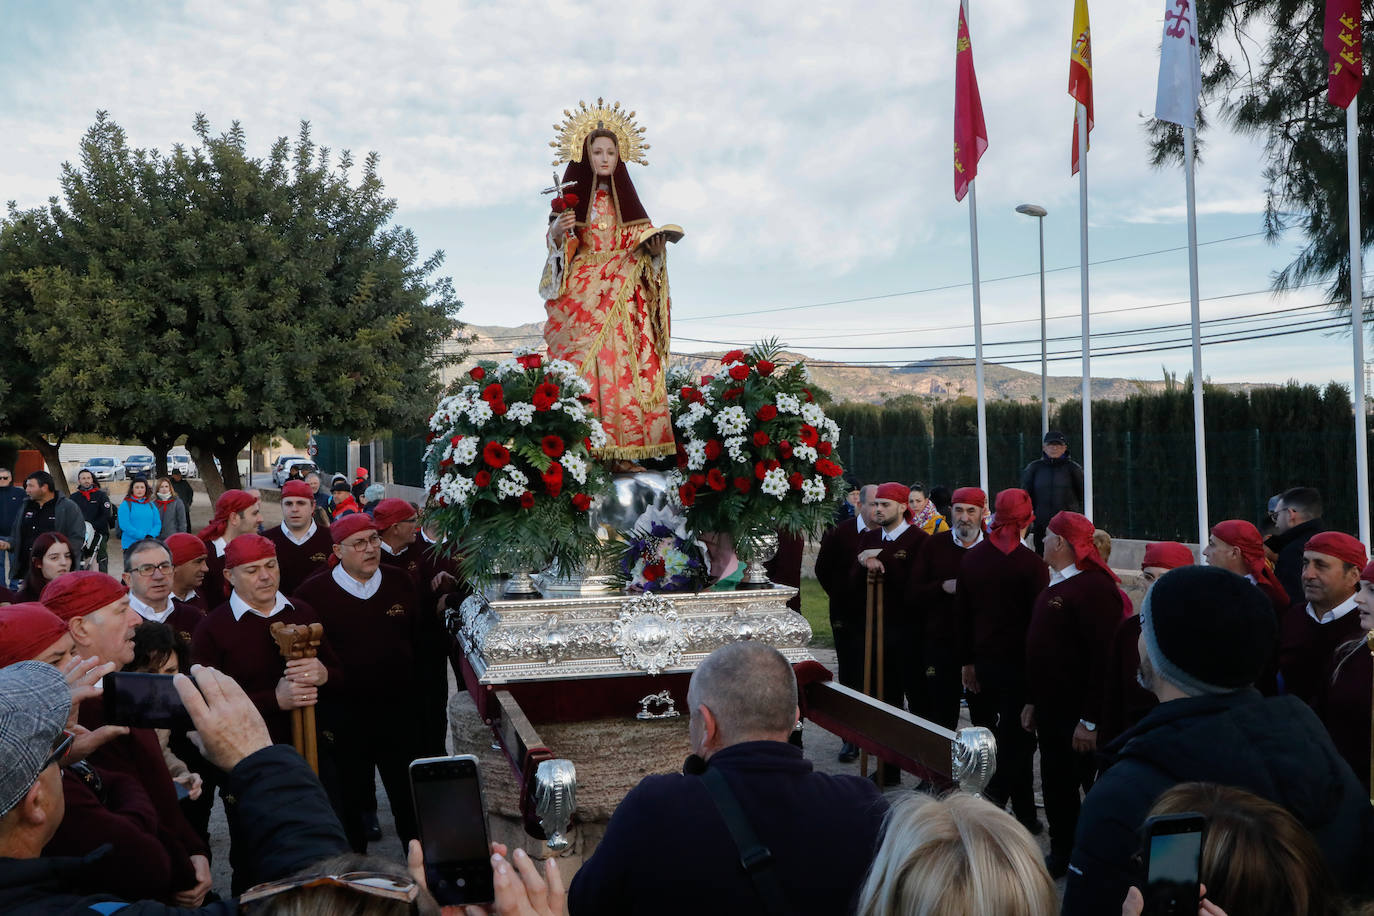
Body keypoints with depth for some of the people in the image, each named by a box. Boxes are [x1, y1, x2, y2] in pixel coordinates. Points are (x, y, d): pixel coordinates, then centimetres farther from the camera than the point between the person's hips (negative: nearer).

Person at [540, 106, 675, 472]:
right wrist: (557, 231, -17)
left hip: (622, 296, 2)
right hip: (582, 294, -2)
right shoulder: (573, 195, 9)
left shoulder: (626, 198, 17)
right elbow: (560, 247, 4)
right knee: (582, 362, -13)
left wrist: (655, 246, -6)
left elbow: (643, 247, 15)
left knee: (620, 362, -8)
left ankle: (620, 450, -9)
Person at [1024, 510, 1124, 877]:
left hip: (1079, 714, -9)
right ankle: (1062, 854, 32)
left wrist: (1091, 720, -23)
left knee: (1095, 787, 4)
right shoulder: (1056, 585, 12)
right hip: (1051, 709, 9)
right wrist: (1033, 700, 18)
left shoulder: (1095, 587, -18)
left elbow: (1104, 657, -23)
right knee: (1055, 783, 18)